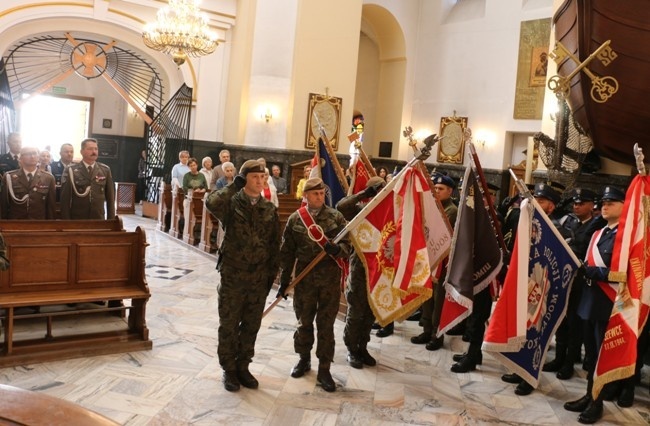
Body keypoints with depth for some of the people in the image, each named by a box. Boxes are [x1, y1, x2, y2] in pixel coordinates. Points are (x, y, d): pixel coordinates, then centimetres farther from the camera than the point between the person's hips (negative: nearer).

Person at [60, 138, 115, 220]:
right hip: (77, 220, -2)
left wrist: (111, 220, 4)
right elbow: (65, 198, -2)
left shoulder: (105, 170, 6)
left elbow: (110, 197, 8)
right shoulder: (71, 170, -1)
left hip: (99, 219, 2)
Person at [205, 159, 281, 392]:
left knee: (251, 327, 13)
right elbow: (211, 203, -30)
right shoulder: (232, 204, -6)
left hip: (259, 279, 4)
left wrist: (272, 274, 5)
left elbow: (274, 245, 9)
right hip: (232, 276, -3)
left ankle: (243, 367, 30)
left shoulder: (270, 210, 6)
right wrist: (233, 187, -20)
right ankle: (229, 370, 23)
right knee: (229, 326, 8)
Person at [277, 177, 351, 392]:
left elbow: (347, 243, 0)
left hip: (330, 278, -1)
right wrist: (284, 280, 3)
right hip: (305, 278, 1)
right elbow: (287, 252, 3)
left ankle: (324, 369, 14)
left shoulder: (336, 217, -1)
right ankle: (304, 359, 35)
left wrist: (338, 249, -23)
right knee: (304, 321, 14)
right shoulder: (295, 219, 0)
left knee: (326, 324, 4)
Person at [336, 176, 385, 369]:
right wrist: (363, 194, -22)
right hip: (360, 267, -4)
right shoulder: (360, 210, -7)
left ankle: (362, 347, 29)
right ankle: (352, 350, 20)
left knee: (370, 312, 14)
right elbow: (340, 206, -26)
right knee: (356, 312, 6)